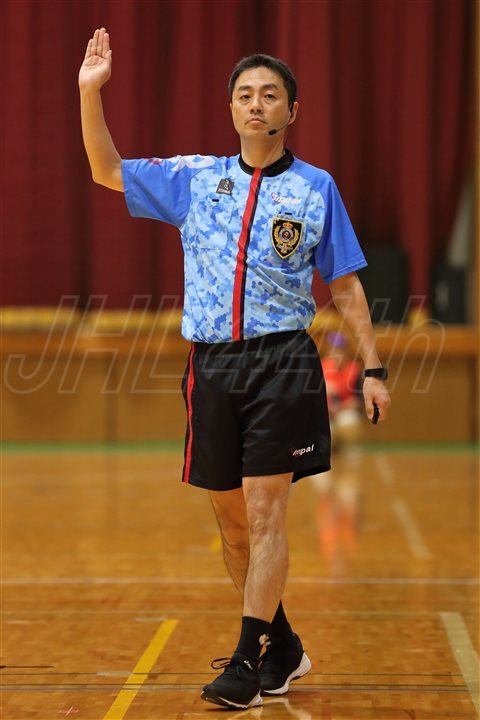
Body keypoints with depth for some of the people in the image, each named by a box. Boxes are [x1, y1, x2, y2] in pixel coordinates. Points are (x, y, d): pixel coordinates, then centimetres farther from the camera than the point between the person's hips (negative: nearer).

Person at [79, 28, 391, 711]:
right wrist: (91, 91, 4)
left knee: (264, 513, -11)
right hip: (211, 365, 4)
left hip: (282, 362, -4)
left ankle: (247, 662, -8)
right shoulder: (195, 178, 11)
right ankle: (282, 645, 23)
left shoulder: (316, 187, 4)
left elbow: (346, 286, 7)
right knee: (231, 519, 8)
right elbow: (108, 172, 15)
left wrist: (373, 367, 2)